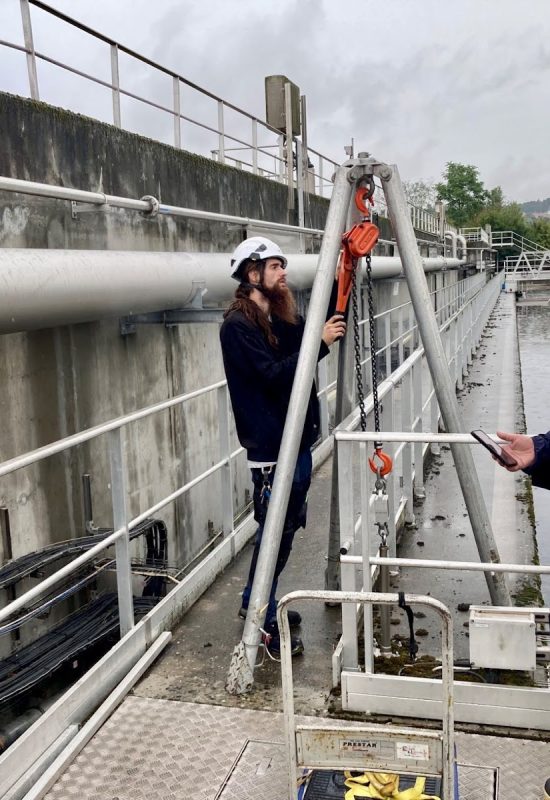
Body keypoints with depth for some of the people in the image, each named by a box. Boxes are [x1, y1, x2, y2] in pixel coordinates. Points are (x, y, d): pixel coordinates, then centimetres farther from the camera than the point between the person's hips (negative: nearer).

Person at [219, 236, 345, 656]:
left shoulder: (282, 316, 12)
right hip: (271, 446, -9)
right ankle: (264, 623, 13)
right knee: (275, 532, -1)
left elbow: (331, 329, 18)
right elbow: (273, 374, -22)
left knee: (288, 528, 17)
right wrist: (319, 342, -21)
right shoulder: (238, 325, -14)